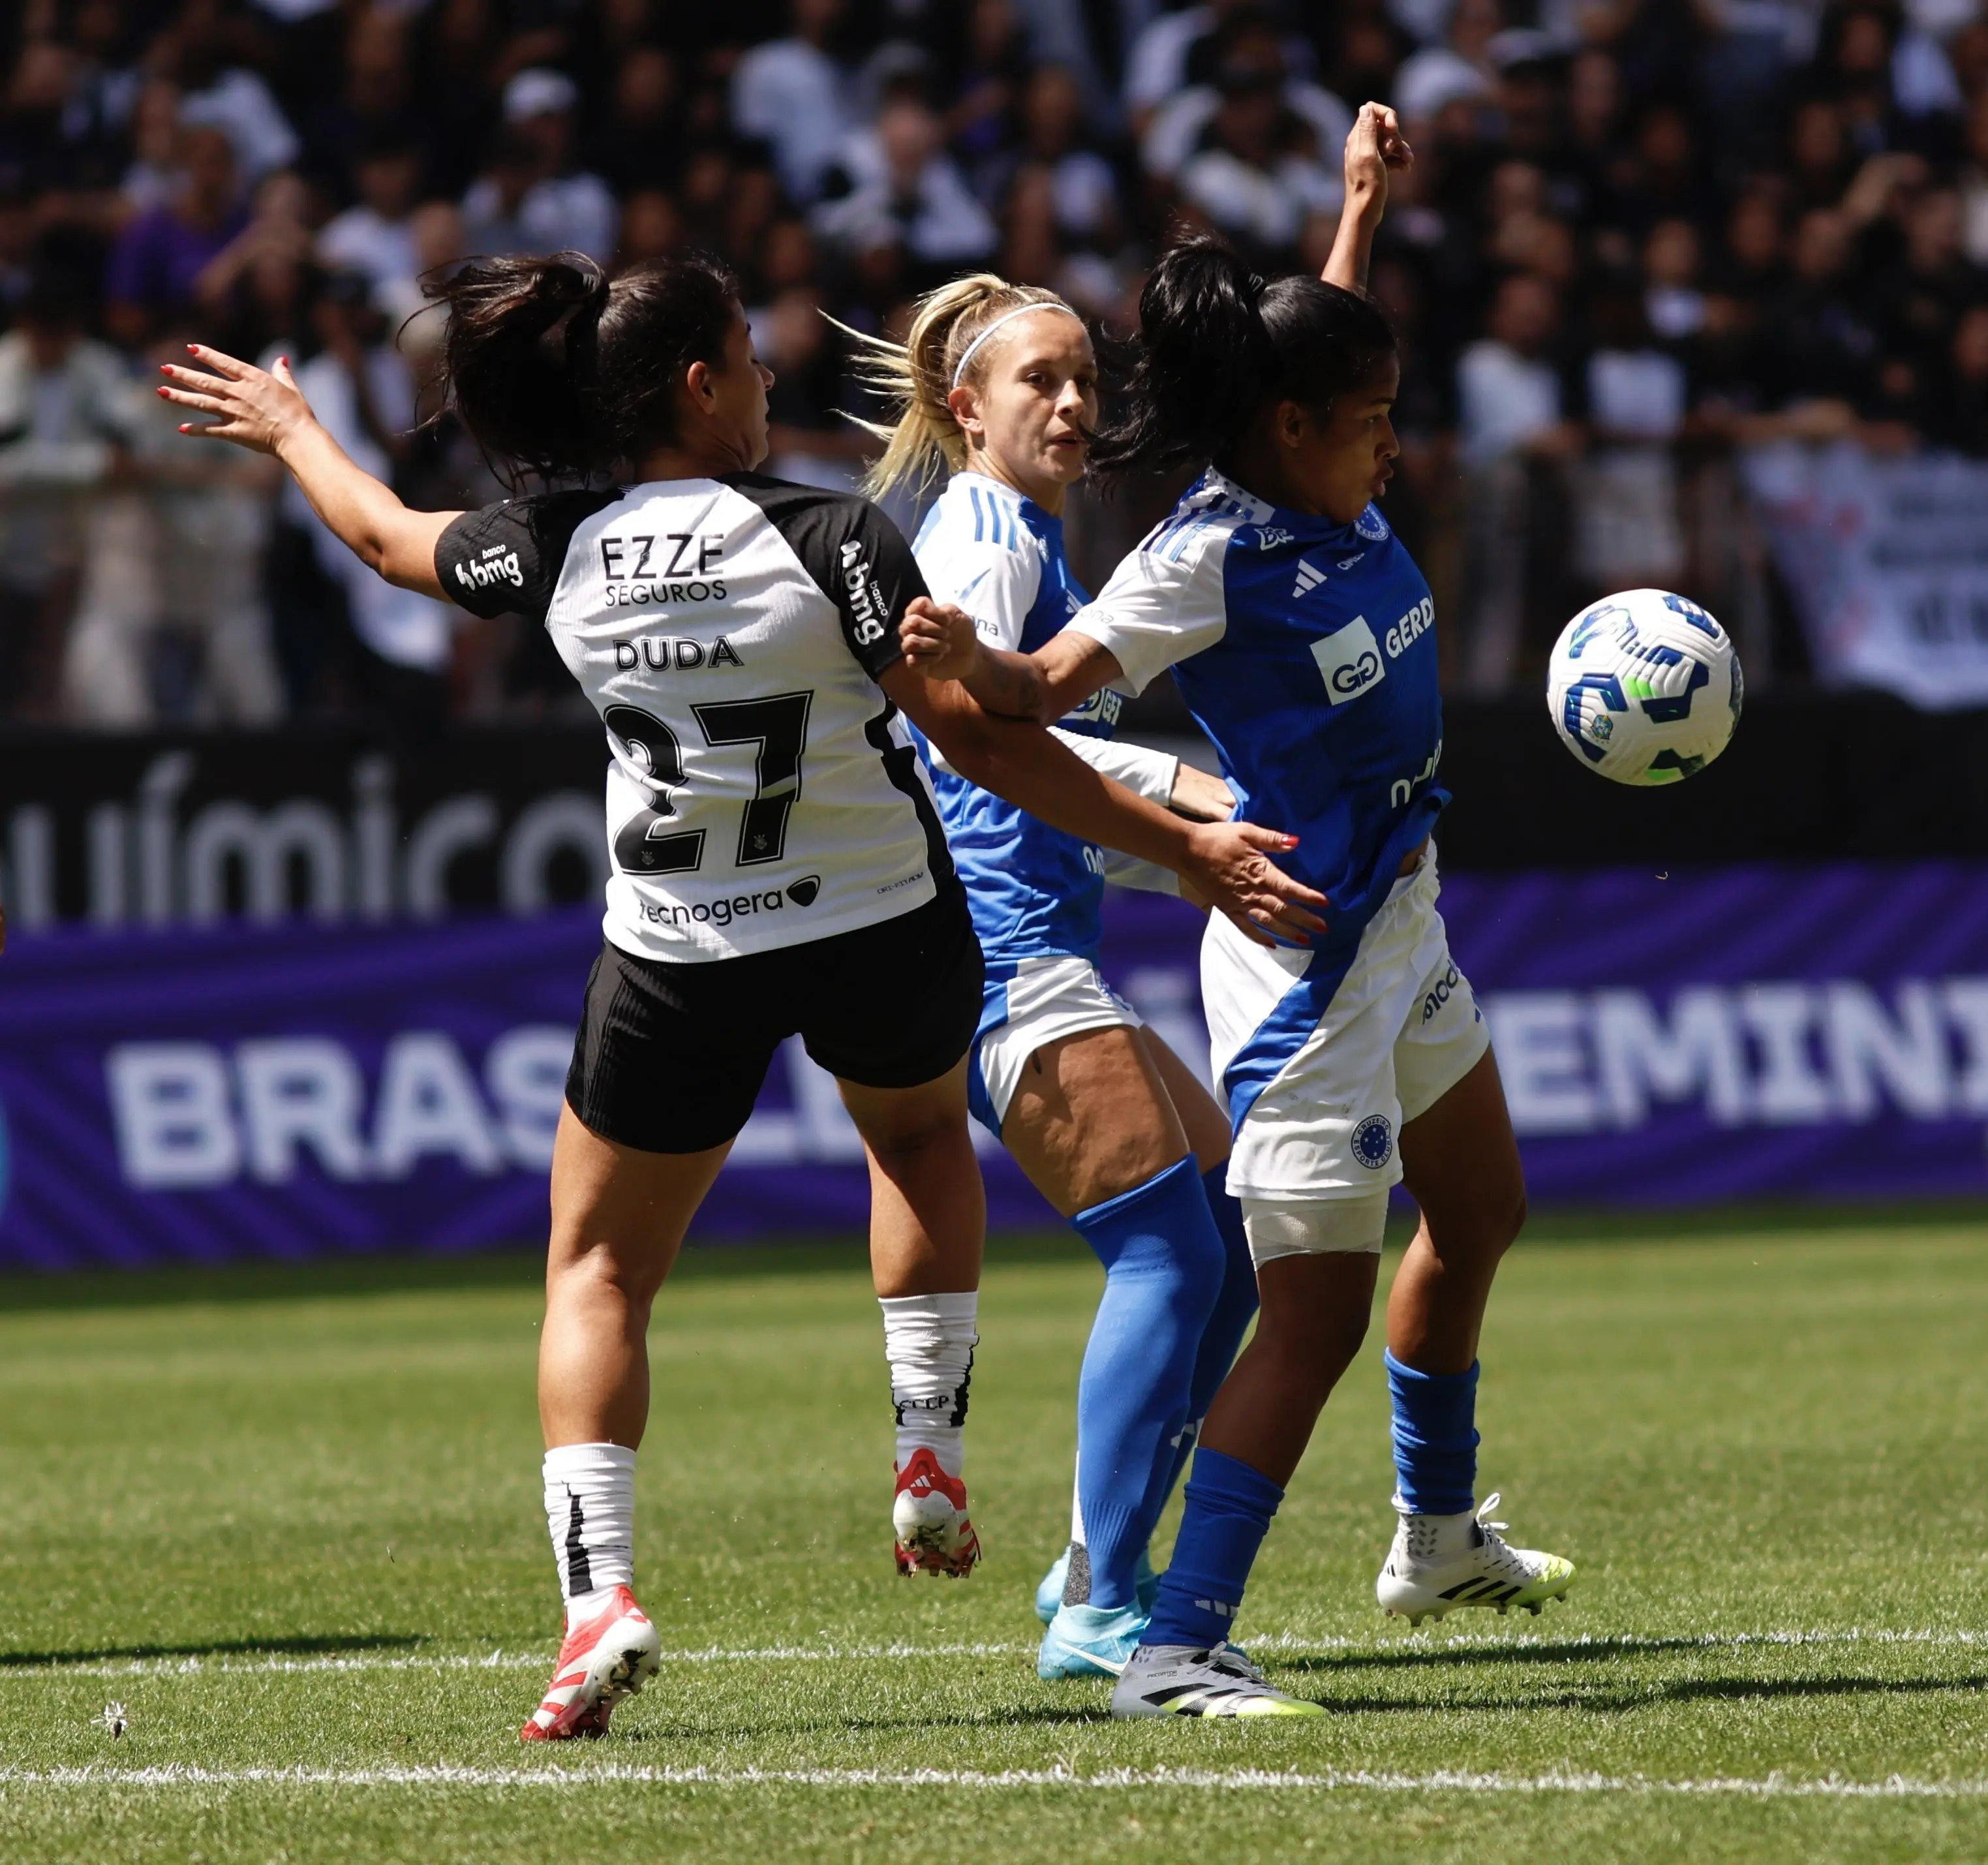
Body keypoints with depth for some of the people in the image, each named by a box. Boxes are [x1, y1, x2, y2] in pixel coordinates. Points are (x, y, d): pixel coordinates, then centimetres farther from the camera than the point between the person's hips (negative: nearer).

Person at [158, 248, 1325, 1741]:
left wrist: (290, 432, 34)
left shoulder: (557, 555, -8)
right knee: (920, 1128, 33)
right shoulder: (830, 539, -18)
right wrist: (1183, 846, -18)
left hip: (677, 963, 1)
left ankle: (598, 1591, -5)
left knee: (598, 1266, 14)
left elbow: (386, 536, 13)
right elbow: (981, 739, -21)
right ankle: (928, 1452, 23)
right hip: (883, 930, -1)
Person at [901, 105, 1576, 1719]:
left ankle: (1440, 1538, 48)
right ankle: (1176, 1648, -16)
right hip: (1304, 961, -10)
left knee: (1478, 1219, 27)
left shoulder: (1338, 497, 0)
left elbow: (1317, 347, 23)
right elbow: (1052, 687, -27)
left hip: (1398, 928, 10)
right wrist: (966, 662, -47)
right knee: (1318, 1314, -15)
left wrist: (1364, 206, 23)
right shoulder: (1207, 555, -23)